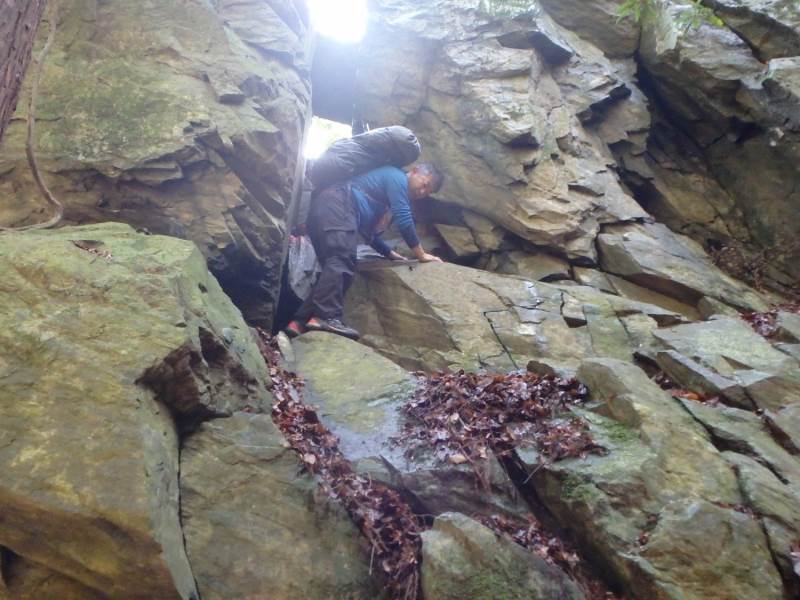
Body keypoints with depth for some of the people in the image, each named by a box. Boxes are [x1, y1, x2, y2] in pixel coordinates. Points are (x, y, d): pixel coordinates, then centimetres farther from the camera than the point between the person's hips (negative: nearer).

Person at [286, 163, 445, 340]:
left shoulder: (389, 184, 35)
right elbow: (403, 219, -5)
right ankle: (326, 317, -35)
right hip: (336, 206, -10)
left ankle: (300, 321, -3)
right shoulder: (397, 176, 7)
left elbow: (368, 230, 36)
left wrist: (390, 253, 34)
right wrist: (421, 255, 1)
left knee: (335, 266, 4)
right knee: (342, 261, -22)